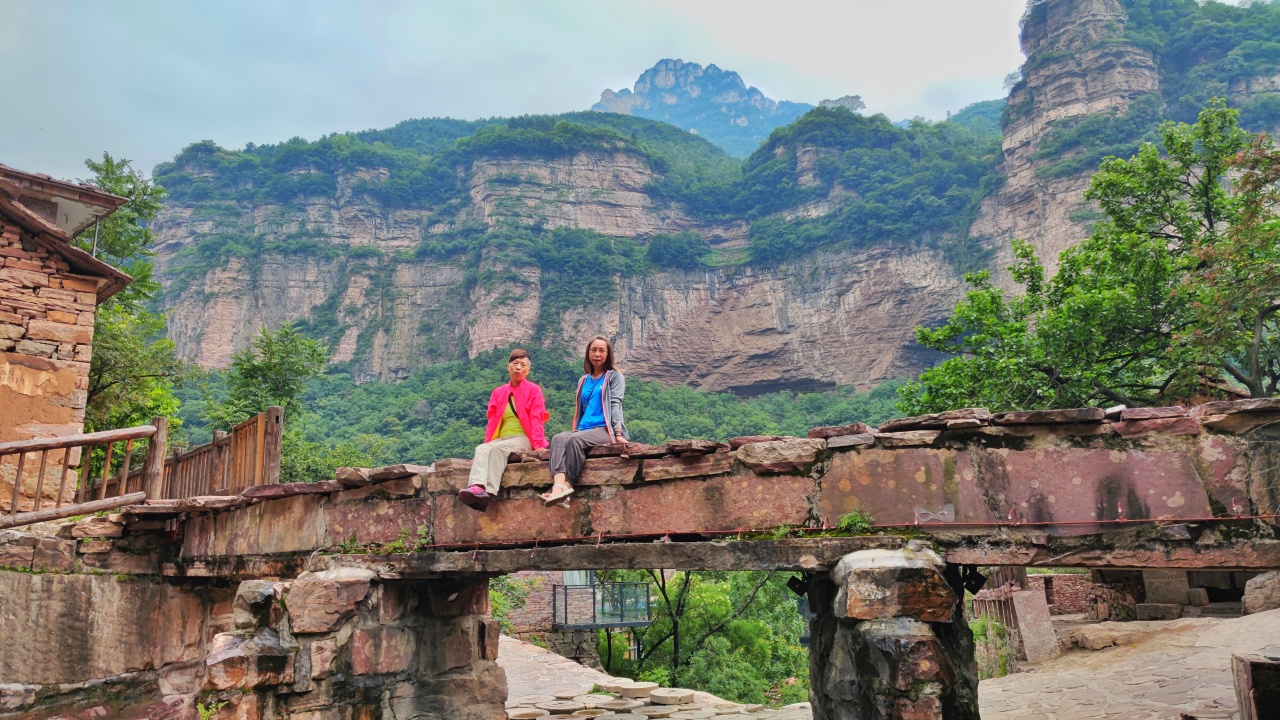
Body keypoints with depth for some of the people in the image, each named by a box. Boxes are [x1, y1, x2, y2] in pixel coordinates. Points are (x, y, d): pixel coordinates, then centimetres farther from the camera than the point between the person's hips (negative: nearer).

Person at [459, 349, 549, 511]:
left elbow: (536, 420, -1)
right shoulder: (498, 392, 20)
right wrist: (488, 443, 1)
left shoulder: (533, 390, 9)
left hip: (522, 439, -4)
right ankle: (477, 487, -53)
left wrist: (538, 445, -14)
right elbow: (492, 422, 16)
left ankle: (489, 492, -47)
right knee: (481, 448, -29)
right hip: (500, 440, 4)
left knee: (497, 448, -34)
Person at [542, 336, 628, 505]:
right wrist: (574, 430, 9)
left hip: (605, 429, -5)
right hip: (584, 429, 5)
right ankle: (559, 485, -48)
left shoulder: (614, 376, 8)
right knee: (558, 439, -28)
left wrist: (618, 433, -15)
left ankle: (566, 486, -32)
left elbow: (615, 404, -4)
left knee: (575, 440, -34)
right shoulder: (583, 380, 24)